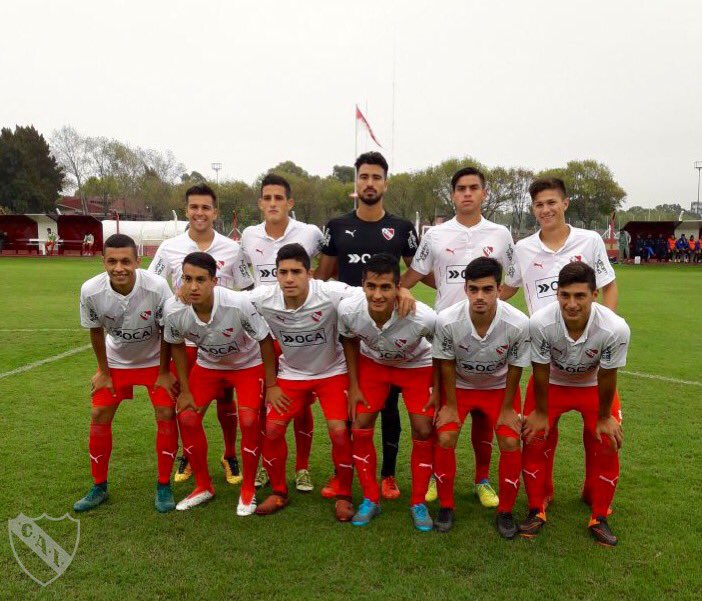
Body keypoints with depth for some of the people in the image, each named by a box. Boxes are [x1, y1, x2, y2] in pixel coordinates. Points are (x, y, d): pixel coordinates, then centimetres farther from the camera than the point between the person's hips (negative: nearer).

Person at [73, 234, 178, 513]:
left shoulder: (157, 287, -32)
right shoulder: (91, 291, -26)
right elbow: (96, 331, -7)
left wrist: (164, 373, -10)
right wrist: (103, 372, 0)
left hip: (155, 360, -2)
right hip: (116, 360, 2)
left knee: (166, 414, -9)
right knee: (99, 415, 1)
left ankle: (164, 486, 7)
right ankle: (99, 487, 20)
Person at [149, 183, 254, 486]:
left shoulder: (232, 249, -2)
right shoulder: (169, 248, -2)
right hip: (184, 338, 1)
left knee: (225, 399, 9)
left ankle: (230, 456, 26)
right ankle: (188, 456, 30)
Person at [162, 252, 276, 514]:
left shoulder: (239, 304, -36)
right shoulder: (173, 310, -26)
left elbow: (265, 341, -21)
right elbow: (177, 346, -4)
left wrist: (271, 386, -15)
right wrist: (185, 391, -2)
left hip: (248, 364, -3)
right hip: (208, 365, 4)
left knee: (249, 420, -19)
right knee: (187, 418, -6)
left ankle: (248, 489, 4)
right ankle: (203, 486, 16)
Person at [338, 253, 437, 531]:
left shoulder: (423, 317, -39)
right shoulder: (348, 309, -31)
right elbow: (350, 341, -7)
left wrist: (438, 390, -11)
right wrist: (353, 385, -5)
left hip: (417, 365, -2)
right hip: (372, 362, 2)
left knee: (424, 432, -7)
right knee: (360, 429, -4)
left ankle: (418, 503, 15)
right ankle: (371, 499, 16)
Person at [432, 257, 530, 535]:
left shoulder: (518, 323, -32)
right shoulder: (447, 320, -32)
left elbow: (515, 368, -14)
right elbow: (446, 364, -15)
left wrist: (507, 408, -5)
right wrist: (450, 405, -7)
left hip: (500, 387, 0)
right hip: (459, 385, 0)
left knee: (511, 443, -11)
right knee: (444, 439, -12)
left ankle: (505, 511, 12)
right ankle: (446, 506, 11)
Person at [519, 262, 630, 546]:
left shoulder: (615, 328, -37)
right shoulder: (540, 322, -37)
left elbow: (606, 377, -19)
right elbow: (541, 371, -21)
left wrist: (604, 417, -5)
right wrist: (541, 413, -8)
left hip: (594, 385, 0)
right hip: (552, 382, 0)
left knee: (607, 446, -3)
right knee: (533, 440, -5)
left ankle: (599, 518, 18)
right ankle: (536, 511, 16)